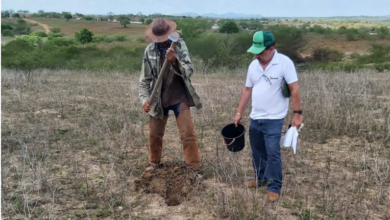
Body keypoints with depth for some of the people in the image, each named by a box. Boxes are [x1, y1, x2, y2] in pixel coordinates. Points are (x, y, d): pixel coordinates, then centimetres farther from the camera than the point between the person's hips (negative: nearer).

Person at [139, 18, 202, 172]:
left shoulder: (180, 45, -7)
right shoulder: (149, 50, -4)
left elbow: (189, 71, -14)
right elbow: (145, 78, 0)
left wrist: (175, 61, -32)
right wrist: (145, 99, -12)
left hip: (179, 98, -2)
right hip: (158, 99, 2)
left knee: (188, 134, -3)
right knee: (154, 134, 13)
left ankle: (194, 168, 9)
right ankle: (154, 164, 35)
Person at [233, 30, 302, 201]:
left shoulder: (284, 63, -14)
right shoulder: (253, 65, 4)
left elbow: (294, 90, -13)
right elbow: (247, 90, 11)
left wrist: (297, 113, -17)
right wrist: (239, 113, 11)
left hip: (273, 119, -6)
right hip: (255, 118, 6)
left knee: (273, 153, -3)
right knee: (257, 152, 16)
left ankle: (274, 188, 10)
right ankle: (261, 179, 34)